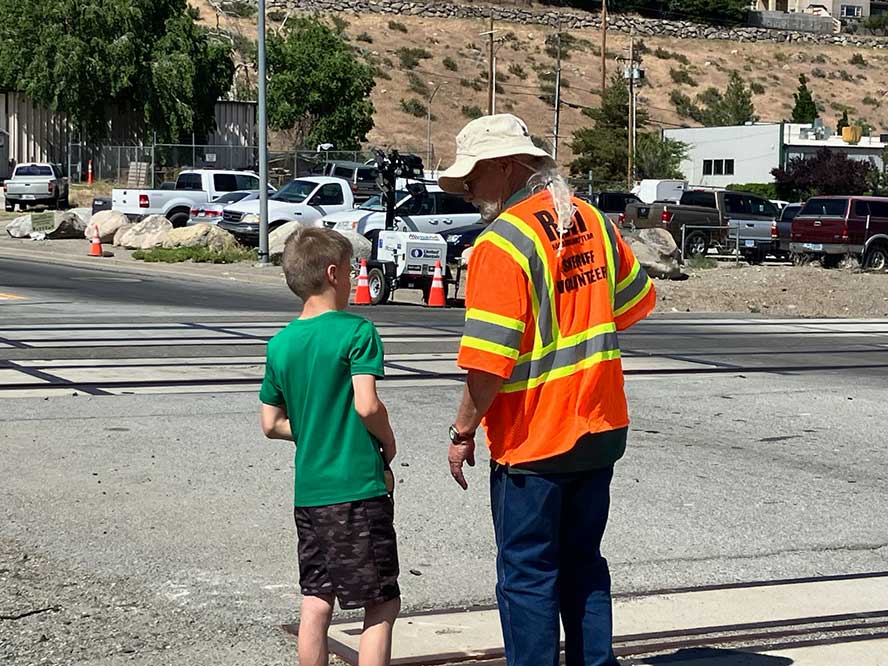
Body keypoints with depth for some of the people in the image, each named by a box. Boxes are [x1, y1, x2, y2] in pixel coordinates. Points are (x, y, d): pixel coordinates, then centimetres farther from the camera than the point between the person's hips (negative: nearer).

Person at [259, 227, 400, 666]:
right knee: (382, 604, 1)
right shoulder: (356, 332, -11)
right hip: (359, 490, -6)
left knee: (315, 604, 12)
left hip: (308, 493, 6)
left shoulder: (280, 344, 7)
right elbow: (367, 405, -19)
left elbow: (271, 425, 11)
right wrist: (387, 441, -2)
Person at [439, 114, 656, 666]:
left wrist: (464, 431, -10)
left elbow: (489, 361, -21)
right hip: (601, 429, 7)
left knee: (528, 577, 3)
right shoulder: (590, 218, 5)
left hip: (532, 442, -7)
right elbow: (637, 300, 18)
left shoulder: (501, 242, -18)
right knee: (583, 563, 18)